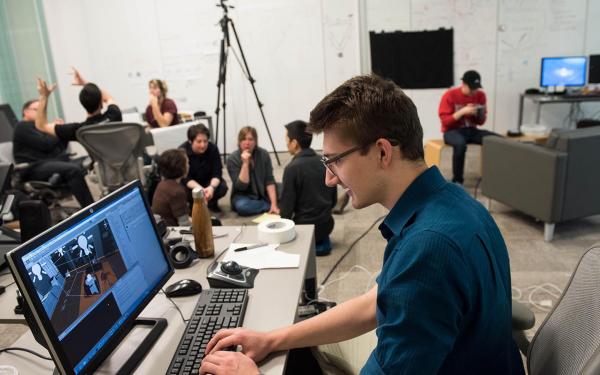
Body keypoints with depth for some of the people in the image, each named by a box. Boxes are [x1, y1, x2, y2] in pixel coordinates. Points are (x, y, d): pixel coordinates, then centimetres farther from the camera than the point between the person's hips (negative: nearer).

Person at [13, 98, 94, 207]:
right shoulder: (23, 127, 1)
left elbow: (62, 147, 23)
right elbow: (45, 144, -13)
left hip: (54, 161, 9)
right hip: (36, 167, -9)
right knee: (74, 169, -32)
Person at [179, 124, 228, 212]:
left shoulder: (213, 148, -20)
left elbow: (217, 173, -20)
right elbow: (185, 178, -26)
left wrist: (212, 187, -42)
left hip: (208, 180, 1)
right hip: (190, 184, -1)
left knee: (222, 187, -27)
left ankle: (212, 202, 9)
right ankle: (193, 205, 5)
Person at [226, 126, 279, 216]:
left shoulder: (263, 154, -9)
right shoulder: (232, 159, -16)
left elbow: (269, 181, -12)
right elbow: (241, 186, -23)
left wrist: (274, 204, -22)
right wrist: (245, 163, -32)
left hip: (263, 194, 2)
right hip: (243, 196, -2)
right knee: (241, 206, -36)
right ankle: (269, 206, -17)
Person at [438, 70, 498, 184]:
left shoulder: (480, 95, 5)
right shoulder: (450, 95, -9)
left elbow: (481, 122, 10)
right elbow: (445, 121, -13)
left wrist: (479, 114, -12)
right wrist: (462, 111, -21)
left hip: (471, 130, 5)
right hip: (452, 131, -5)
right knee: (460, 143, -40)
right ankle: (457, 181, -25)